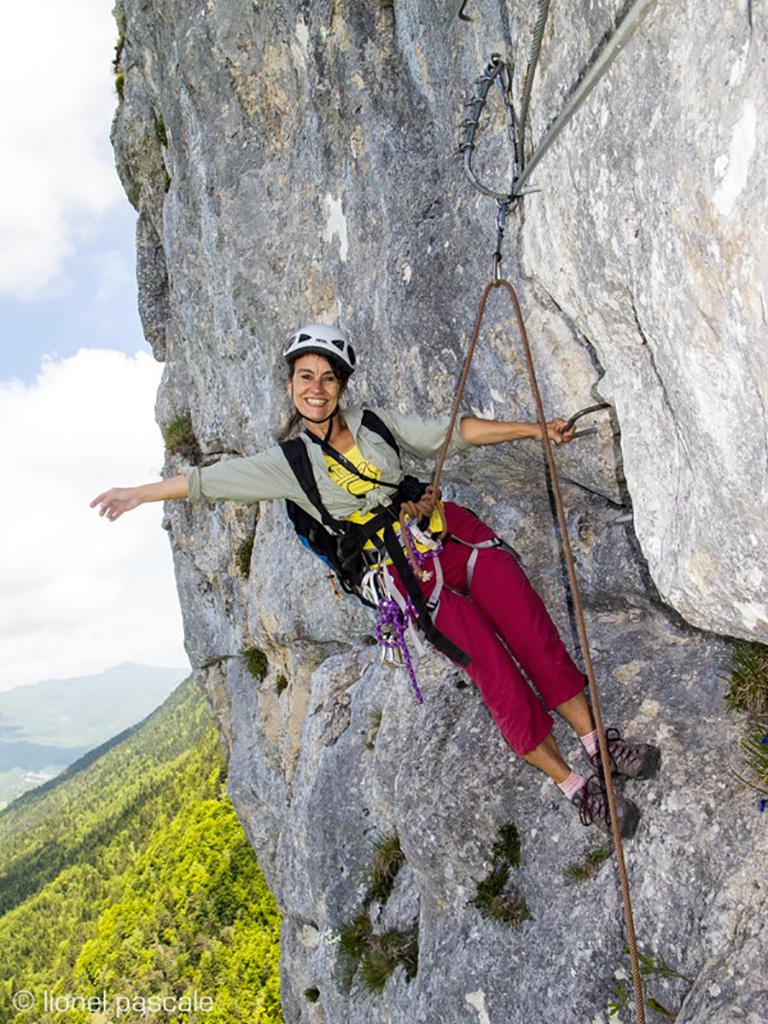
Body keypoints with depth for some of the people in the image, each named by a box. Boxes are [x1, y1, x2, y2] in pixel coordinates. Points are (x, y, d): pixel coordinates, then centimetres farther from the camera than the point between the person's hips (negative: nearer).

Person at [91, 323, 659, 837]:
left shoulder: (374, 423, 8)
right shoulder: (289, 462, -1)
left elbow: (452, 433, 10)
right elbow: (208, 479, 4)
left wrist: (535, 429, 11)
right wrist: (139, 493, 9)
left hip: (457, 533, 4)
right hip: (414, 573, -4)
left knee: (535, 633, -5)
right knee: (497, 672, -9)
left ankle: (601, 742, 12)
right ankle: (577, 787, 4)